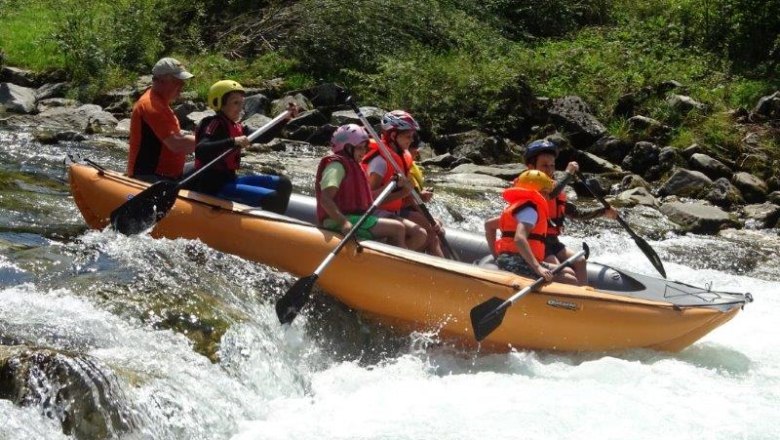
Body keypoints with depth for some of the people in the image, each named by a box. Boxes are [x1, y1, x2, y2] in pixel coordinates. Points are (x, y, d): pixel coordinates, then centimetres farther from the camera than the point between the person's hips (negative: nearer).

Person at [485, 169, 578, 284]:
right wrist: (537, 267, -34)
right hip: (517, 263, -11)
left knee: (569, 272, 13)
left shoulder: (517, 207, 25)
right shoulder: (530, 210, -9)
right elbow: (519, 239, -26)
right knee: (571, 281, -18)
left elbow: (488, 224, 33)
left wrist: (496, 256, 28)